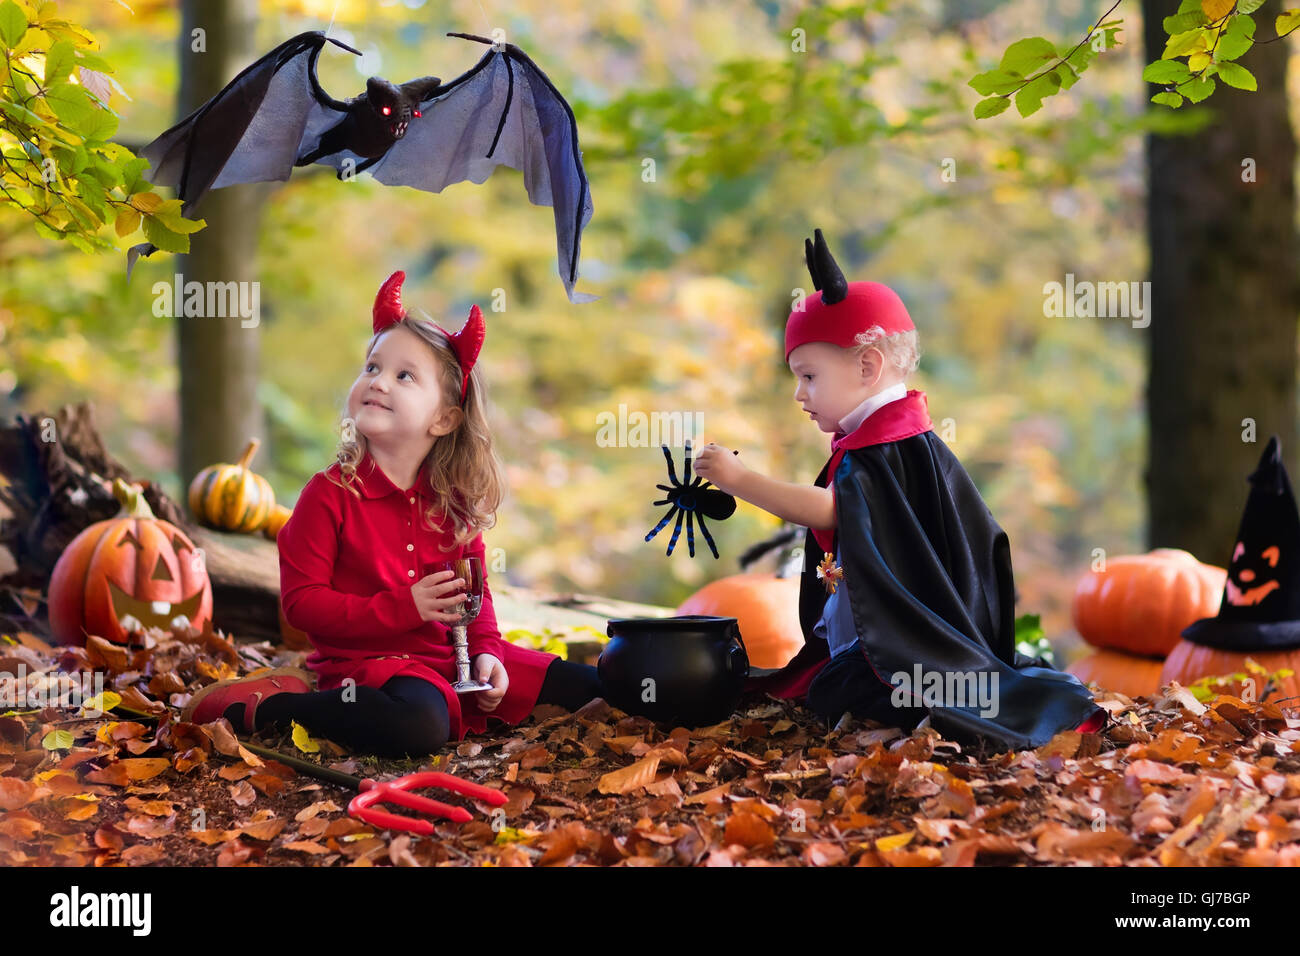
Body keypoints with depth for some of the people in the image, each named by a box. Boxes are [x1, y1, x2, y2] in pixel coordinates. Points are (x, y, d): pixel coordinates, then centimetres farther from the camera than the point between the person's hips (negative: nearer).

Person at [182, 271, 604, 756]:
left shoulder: (453, 502, 6)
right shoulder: (330, 495, -11)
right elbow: (301, 601, -15)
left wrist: (486, 652, -4)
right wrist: (403, 607, -21)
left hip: (449, 657, 5)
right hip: (365, 659, -5)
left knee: (583, 685, 5)